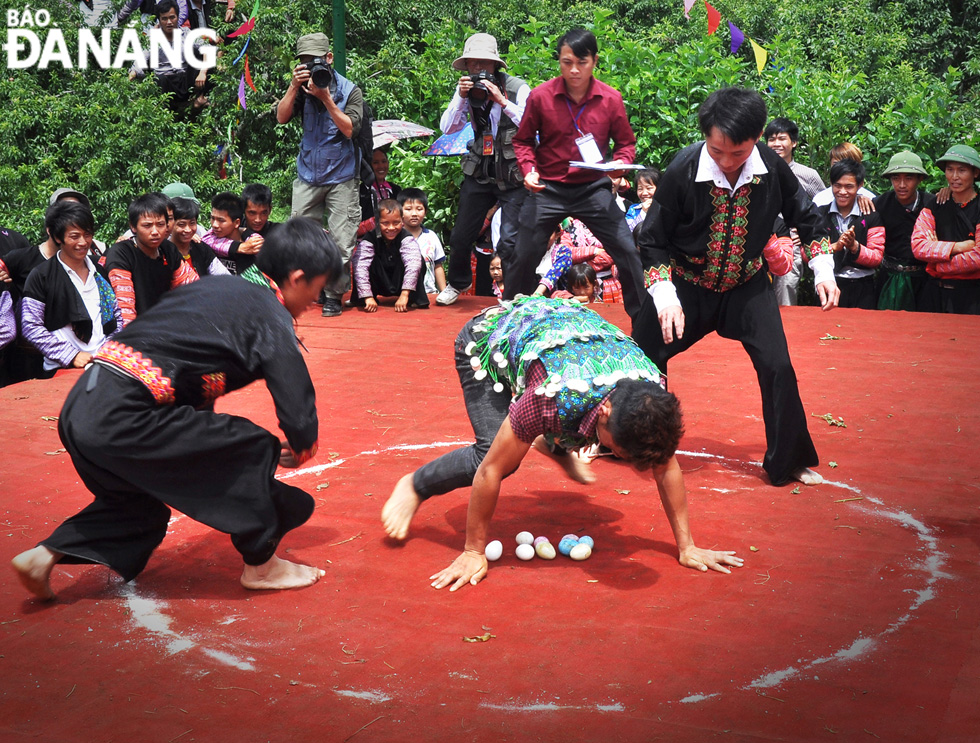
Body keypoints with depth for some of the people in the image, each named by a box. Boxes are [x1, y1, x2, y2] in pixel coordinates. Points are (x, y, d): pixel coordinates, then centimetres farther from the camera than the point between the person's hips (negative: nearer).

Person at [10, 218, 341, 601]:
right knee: (255, 450, 2)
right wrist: (301, 450, 16)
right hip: (121, 419, -9)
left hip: (81, 406, 9)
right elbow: (300, 415, -6)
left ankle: (45, 555, 23)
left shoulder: (216, 286, 20)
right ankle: (260, 565, 15)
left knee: (141, 502, 30)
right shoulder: (272, 320, -4)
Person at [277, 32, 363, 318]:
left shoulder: (350, 90, -4)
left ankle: (334, 295, 7)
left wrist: (326, 98, -20)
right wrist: (294, 86, -17)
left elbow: (350, 129, -16)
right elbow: (281, 117, -7)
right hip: (308, 174, 3)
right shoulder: (302, 86, 4)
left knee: (341, 242, -4)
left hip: (341, 177, -3)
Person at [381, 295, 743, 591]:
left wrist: (687, 547, -12)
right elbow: (490, 471, -36)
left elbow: (667, 468, -15)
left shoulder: (653, 393, -30)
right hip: (488, 338, -5)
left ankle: (556, 445, 39)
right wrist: (474, 553, -26)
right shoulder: (557, 398, -45)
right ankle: (414, 486, 1)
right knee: (497, 456, -22)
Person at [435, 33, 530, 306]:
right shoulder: (467, 90, 4)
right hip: (479, 172, 4)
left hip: (513, 175, -4)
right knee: (461, 236, 10)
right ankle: (458, 283, 37)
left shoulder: (517, 88, -9)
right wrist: (460, 98, -15)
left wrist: (502, 101, -25)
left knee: (509, 241, -12)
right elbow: (447, 128, -2)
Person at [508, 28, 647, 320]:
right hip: (547, 187, 0)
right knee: (524, 256, 3)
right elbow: (523, 141, 4)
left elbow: (625, 142, 5)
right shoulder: (540, 96, -10)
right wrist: (529, 169, -14)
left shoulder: (611, 99, -7)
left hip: (593, 187, 1)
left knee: (627, 250, -5)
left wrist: (621, 163, -17)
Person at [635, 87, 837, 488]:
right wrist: (665, 296, -23)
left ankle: (790, 461, 10)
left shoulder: (772, 168, -18)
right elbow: (654, 239, -13)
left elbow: (806, 218, 2)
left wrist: (824, 270, -9)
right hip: (688, 282, -1)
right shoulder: (683, 170, -24)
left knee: (777, 366, -9)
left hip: (747, 285, 1)